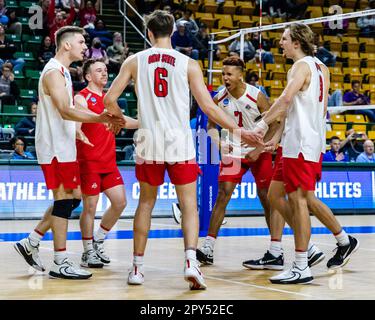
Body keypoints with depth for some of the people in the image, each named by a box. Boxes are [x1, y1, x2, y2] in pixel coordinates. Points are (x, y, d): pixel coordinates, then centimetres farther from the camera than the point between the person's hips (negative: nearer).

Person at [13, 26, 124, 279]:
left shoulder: (62, 71, 17)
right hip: (55, 147, -10)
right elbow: (65, 111, -26)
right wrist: (101, 118, -32)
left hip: (63, 146, 10)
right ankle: (60, 264, -1)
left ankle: (30, 243, 18)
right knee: (64, 200, -6)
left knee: (72, 198, 13)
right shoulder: (54, 71, -15)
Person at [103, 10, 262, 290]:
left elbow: (110, 99, 2)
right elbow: (207, 106, -3)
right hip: (180, 143, -2)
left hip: (149, 143, 2)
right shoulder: (188, 64, 1)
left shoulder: (135, 61, 4)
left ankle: (137, 267, 18)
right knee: (189, 205, 3)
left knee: (146, 203, 15)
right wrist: (238, 130, 5)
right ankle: (191, 261, -16)